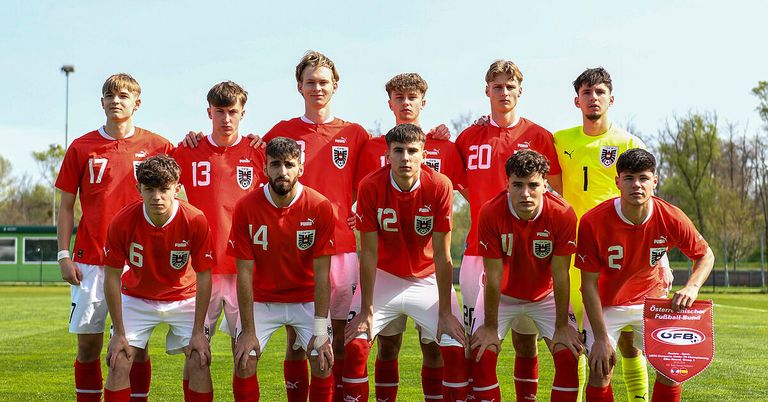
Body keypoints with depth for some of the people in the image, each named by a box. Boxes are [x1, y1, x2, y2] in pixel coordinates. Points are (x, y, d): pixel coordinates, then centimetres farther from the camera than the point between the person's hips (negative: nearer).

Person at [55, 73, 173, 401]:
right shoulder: (81, 147, 6)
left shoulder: (157, 146, 4)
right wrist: (64, 255, 1)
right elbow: (66, 206, 8)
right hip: (90, 261, 1)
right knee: (88, 343, 4)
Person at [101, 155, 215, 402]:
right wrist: (118, 333, -12)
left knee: (199, 361, -13)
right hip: (136, 297, 0)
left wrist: (198, 332, -15)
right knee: (119, 362, -10)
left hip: (184, 298, 0)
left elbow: (204, 277, -15)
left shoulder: (196, 221, -25)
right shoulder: (122, 223, -24)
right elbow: (112, 278, -13)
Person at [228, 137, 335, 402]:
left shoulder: (320, 207, -15)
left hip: (307, 300, 0)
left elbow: (321, 274, -14)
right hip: (262, 299, 0)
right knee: (244, 362, -14)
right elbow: (244, 273, -13)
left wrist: (320, 330, -19)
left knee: (323, 363, -15)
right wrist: (248, 331, -15)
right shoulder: (246, 207, -15)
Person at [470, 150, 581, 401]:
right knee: (482, 354, -15)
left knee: (568, 356, -12)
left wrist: (562, 326, -14)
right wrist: (490, 327, -16)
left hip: (545, 295, 0)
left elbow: (560, 276, -19)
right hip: (502, 295, 0)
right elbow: (493, 276, -22)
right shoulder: (490, 213, -27)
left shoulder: (562, 215, -26)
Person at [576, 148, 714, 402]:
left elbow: (705, 255, -3)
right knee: (600, 370, -14)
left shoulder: (671, 218, -20)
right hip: (605, 303, -2)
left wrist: (692, 287, -24)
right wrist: (601, 338, -20)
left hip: (651, 300, 3)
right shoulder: (593, 223, -27)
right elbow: (589, 283, -19)